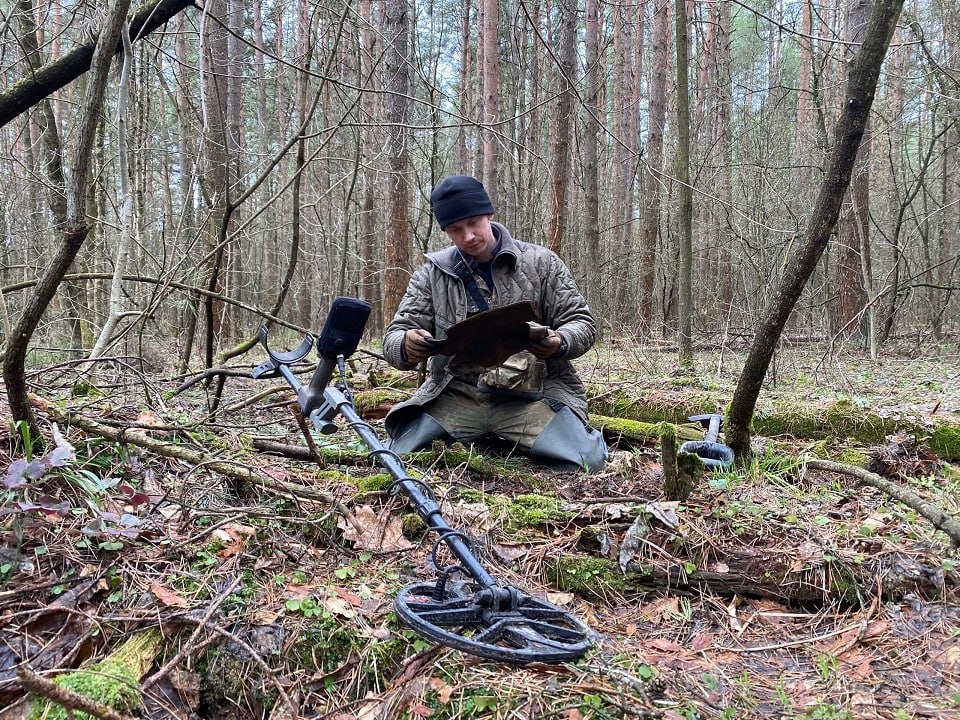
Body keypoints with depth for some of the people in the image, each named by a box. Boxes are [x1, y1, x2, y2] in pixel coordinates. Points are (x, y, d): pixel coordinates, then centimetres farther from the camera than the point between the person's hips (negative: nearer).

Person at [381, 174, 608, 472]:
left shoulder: (541, 262, 2)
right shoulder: (432, 274, 6)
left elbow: (582, 323, 4)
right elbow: (394, 335, 5)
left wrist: (559, 343, -22)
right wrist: (407, 346, -22)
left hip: (531, 394, -1)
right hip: (456, 394, 2)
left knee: (586, 463, -24)